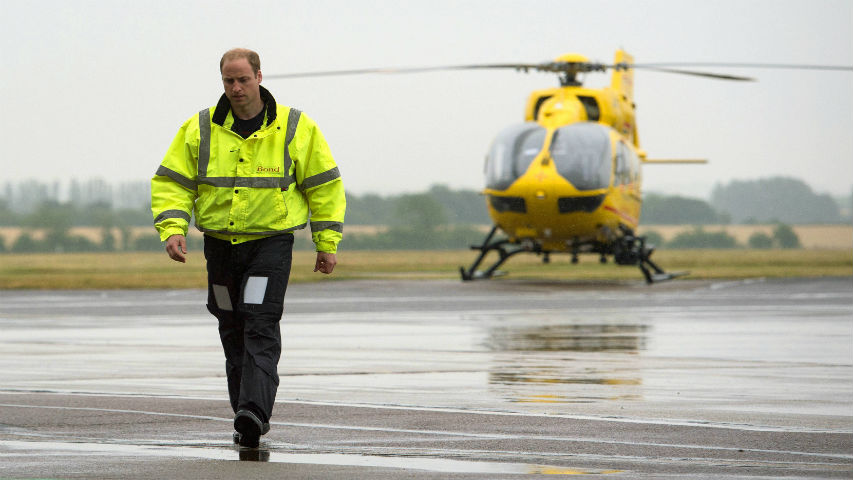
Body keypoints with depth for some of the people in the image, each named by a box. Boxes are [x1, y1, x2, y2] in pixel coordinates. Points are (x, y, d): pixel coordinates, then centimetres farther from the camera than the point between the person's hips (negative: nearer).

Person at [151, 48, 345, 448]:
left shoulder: (295, 128, -2)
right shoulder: (200, 129, 1)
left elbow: (324, 185, 5)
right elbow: (172, 182, 3)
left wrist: (327, 242, 3)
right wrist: (172, 228, -13)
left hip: (272, 241, -3)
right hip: (220, 245, 3)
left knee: (261, 328, -16)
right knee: (233, 332, 8)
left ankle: (254, 411, -25)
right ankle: (247, 420, 17)